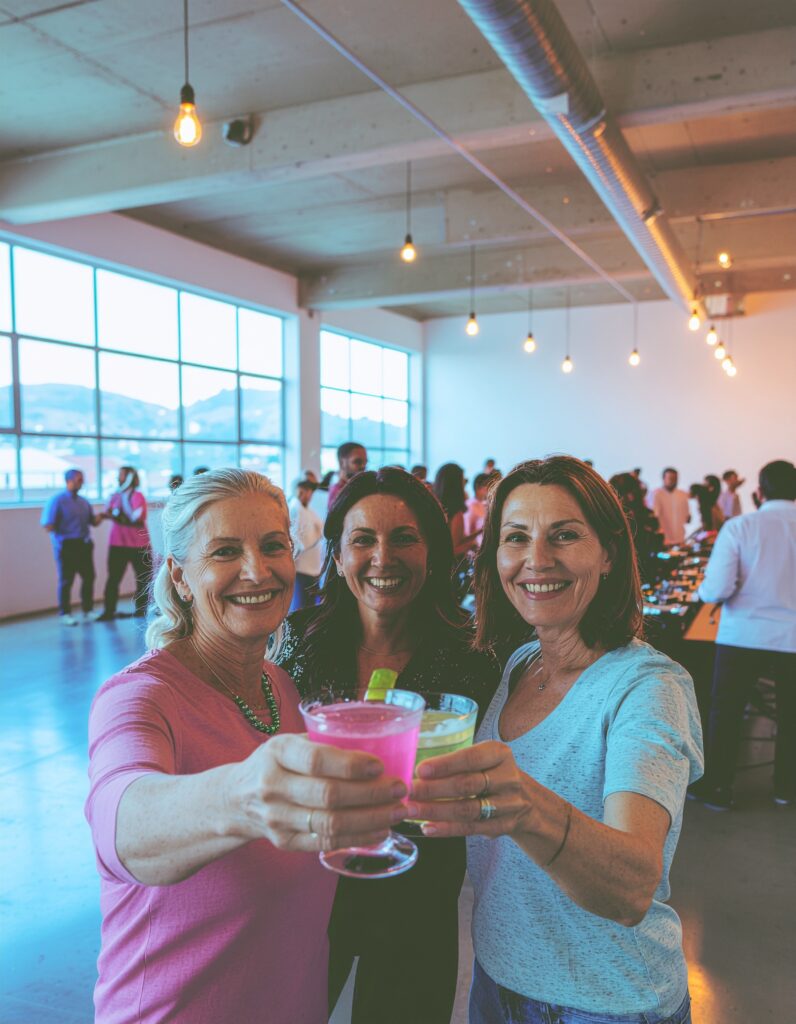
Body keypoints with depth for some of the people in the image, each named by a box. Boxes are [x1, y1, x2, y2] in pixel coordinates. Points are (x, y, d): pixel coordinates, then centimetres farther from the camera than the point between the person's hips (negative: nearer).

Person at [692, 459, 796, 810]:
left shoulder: (739, 527, -9)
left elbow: (716, 589, -15)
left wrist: (703, 587, 7)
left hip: (743, 635, -2)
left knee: (726, 711, 12)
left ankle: (716, 787, 20)